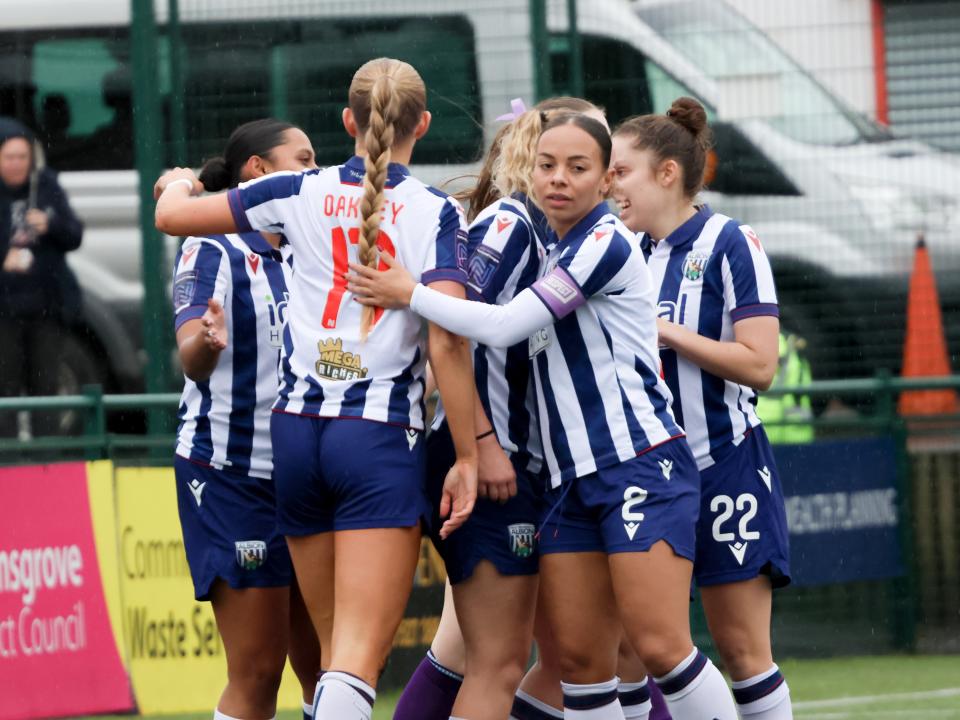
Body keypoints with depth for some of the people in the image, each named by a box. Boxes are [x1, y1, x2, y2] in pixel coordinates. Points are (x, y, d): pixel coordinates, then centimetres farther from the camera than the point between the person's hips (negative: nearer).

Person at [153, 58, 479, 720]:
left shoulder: (303, 193, 6)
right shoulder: (436, 213, -3)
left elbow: (173, 216, 13)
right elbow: (447, 341, -13)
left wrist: (179, 184, 37)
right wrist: (468, 455, -7)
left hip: (297, 428, 4)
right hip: (382, 436, -4)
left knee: (336, 647, 15)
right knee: (360, 659, -11)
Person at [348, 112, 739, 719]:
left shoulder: (607, 242, -10)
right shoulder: (548, 253, 17)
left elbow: (503, 325, -15)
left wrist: (410, 294, -4)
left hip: (642, 464, -8)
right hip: (573, 480, 9)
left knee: (659, 646, -17)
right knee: (580, 658, 1)